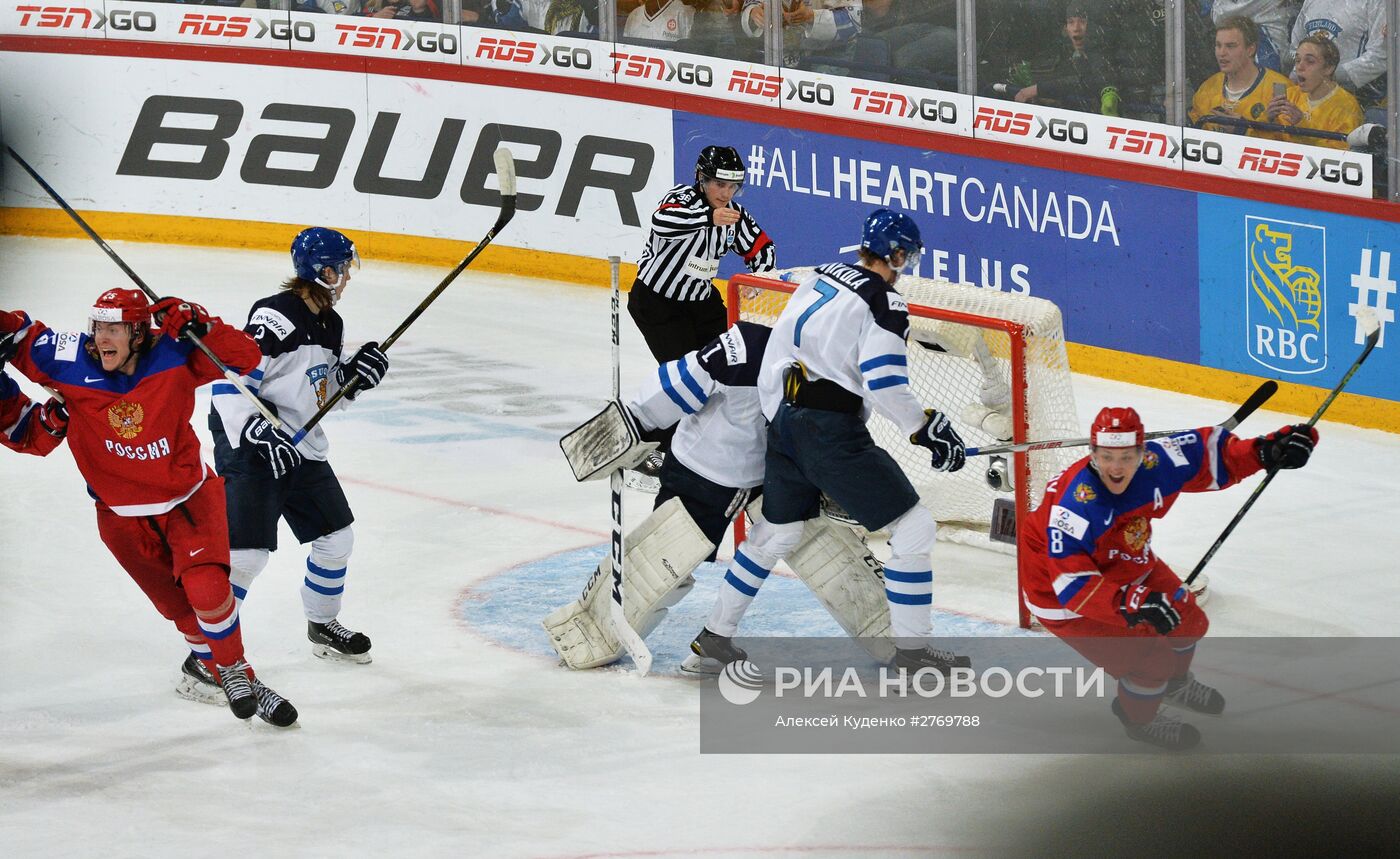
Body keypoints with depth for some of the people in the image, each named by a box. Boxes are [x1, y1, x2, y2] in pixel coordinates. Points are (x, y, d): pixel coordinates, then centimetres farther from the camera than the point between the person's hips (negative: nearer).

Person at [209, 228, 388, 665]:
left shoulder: (330, 324, 10)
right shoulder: (276, 317, -20)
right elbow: (229, 386, -24)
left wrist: (353, 374, 0)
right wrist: (261, 435, -31)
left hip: (301, 447, 9)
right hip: (248, 443, -9)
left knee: (337, 537, 15)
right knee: (248, 550, -16)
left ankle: (323, 627, 36)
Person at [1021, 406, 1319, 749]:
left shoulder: (1154, 464, -23)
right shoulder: (1075, 507, -41)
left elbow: (1209, 453, -7)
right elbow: (1073, 584, -42)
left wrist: (1268, 451, -20)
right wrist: (1131, 603, -52)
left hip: (1124, 566, 7)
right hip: (1060, 593, -7)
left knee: (1187, 621, 18)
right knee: (1149, 658, -10)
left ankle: (1174, 682, 52)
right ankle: (1138, 720, 24)